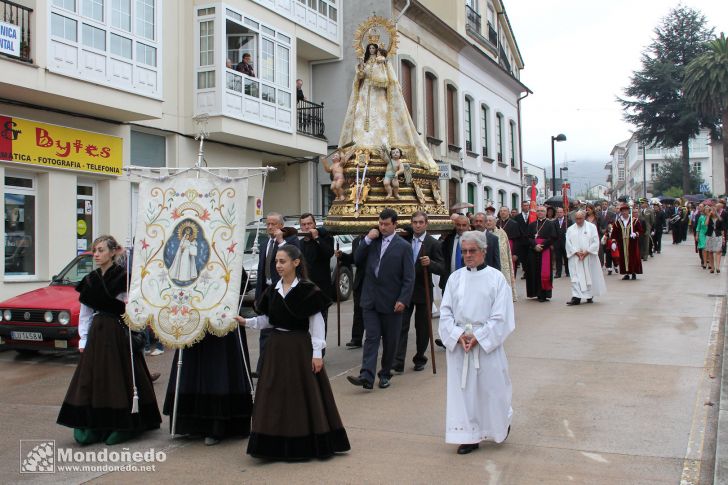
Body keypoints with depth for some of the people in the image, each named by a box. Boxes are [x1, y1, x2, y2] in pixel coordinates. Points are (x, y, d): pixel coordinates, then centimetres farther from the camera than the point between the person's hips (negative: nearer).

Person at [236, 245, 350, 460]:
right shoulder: (273, 290, 7)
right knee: (276, 395, 7)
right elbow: (268, 320, 11)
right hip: (277, 346, 6)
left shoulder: (307, 290, -10)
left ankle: (305, 445, 14)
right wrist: (247, 322, -4)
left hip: (300, 347, -5)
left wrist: (317, 353, -12)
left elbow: (317, 322, -9)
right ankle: (278, 445, 17)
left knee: (303, 395, 0)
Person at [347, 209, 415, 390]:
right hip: (371, 300, 2)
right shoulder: (372, 242, 11)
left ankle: (385, 374, 22)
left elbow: (409, 277, -5)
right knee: (371, 338, -5)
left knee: (390, 341, 8)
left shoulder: (404, 246, -2)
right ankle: (367, 376, -12)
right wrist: (367, 240, -4)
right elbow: (357, 261, 4)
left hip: (392, 302, -2)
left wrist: (403, 300, -14)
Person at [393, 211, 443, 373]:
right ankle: (398, 362, -5)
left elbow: (441, 268, -9)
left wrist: (430, 263, -27)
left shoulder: (433, 243, -4)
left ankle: (420, 358, 25)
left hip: (423, 291, -2)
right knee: (401, 326, -4)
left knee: (422, 327, 9)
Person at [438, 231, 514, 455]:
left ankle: (502, 422, 36)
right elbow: (445, 311, 3)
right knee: (463, 388, 4)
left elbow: (500, 317, -7)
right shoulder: (455, 278, 4)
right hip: (458, 344, 3)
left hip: (487, 343, -3)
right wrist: (458, 335, -11)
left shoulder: (496, 278, -5)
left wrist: (477, 337, -14)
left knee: (491, 387, 7)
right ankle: (469, 436, 15)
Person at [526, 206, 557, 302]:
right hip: (533, 251, 3)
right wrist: (535, 245, -12)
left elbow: (552, 238, -5)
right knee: (535, 272, 3)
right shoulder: (532, 225, 15)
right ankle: (537, 293, 9)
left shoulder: (550, 224, 5)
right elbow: (528, 237, 5)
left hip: (545, 251, -3)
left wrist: (542, 246, -14)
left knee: (544, 272, -7)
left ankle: (544, 294, -5)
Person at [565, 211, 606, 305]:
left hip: (589, 257, -1)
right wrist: (576, 252, -12)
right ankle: (576, 297, -11)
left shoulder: (591, 227, 2)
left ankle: (590, 296, 19)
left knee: (590, 276, 6)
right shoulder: (570, 229, 7)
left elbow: (595, 242, -4)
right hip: (575, 258, 1)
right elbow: (568, 244, 2)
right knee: (576, 277, -7)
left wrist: (586, 252, -13)